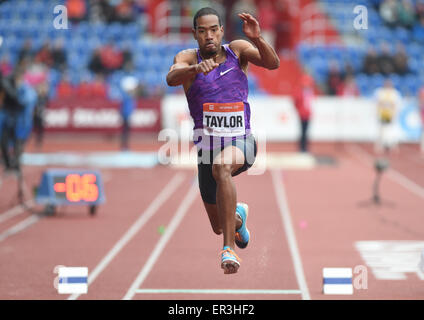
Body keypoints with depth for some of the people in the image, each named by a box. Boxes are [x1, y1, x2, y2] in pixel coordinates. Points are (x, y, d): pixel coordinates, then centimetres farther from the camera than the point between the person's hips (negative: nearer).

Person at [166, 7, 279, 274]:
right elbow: (172, 78, -23)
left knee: (223, 167, -39)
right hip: (207, 141, 2)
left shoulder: (237, 50, 1)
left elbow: (273, 64, -13)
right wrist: (194, 68, -44)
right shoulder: (187, 58, -2)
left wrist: (257, 39, -32)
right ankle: (238, 216, 53)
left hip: (241, 140, -2)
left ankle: (229, 249, -40)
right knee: (219, 226, 13)